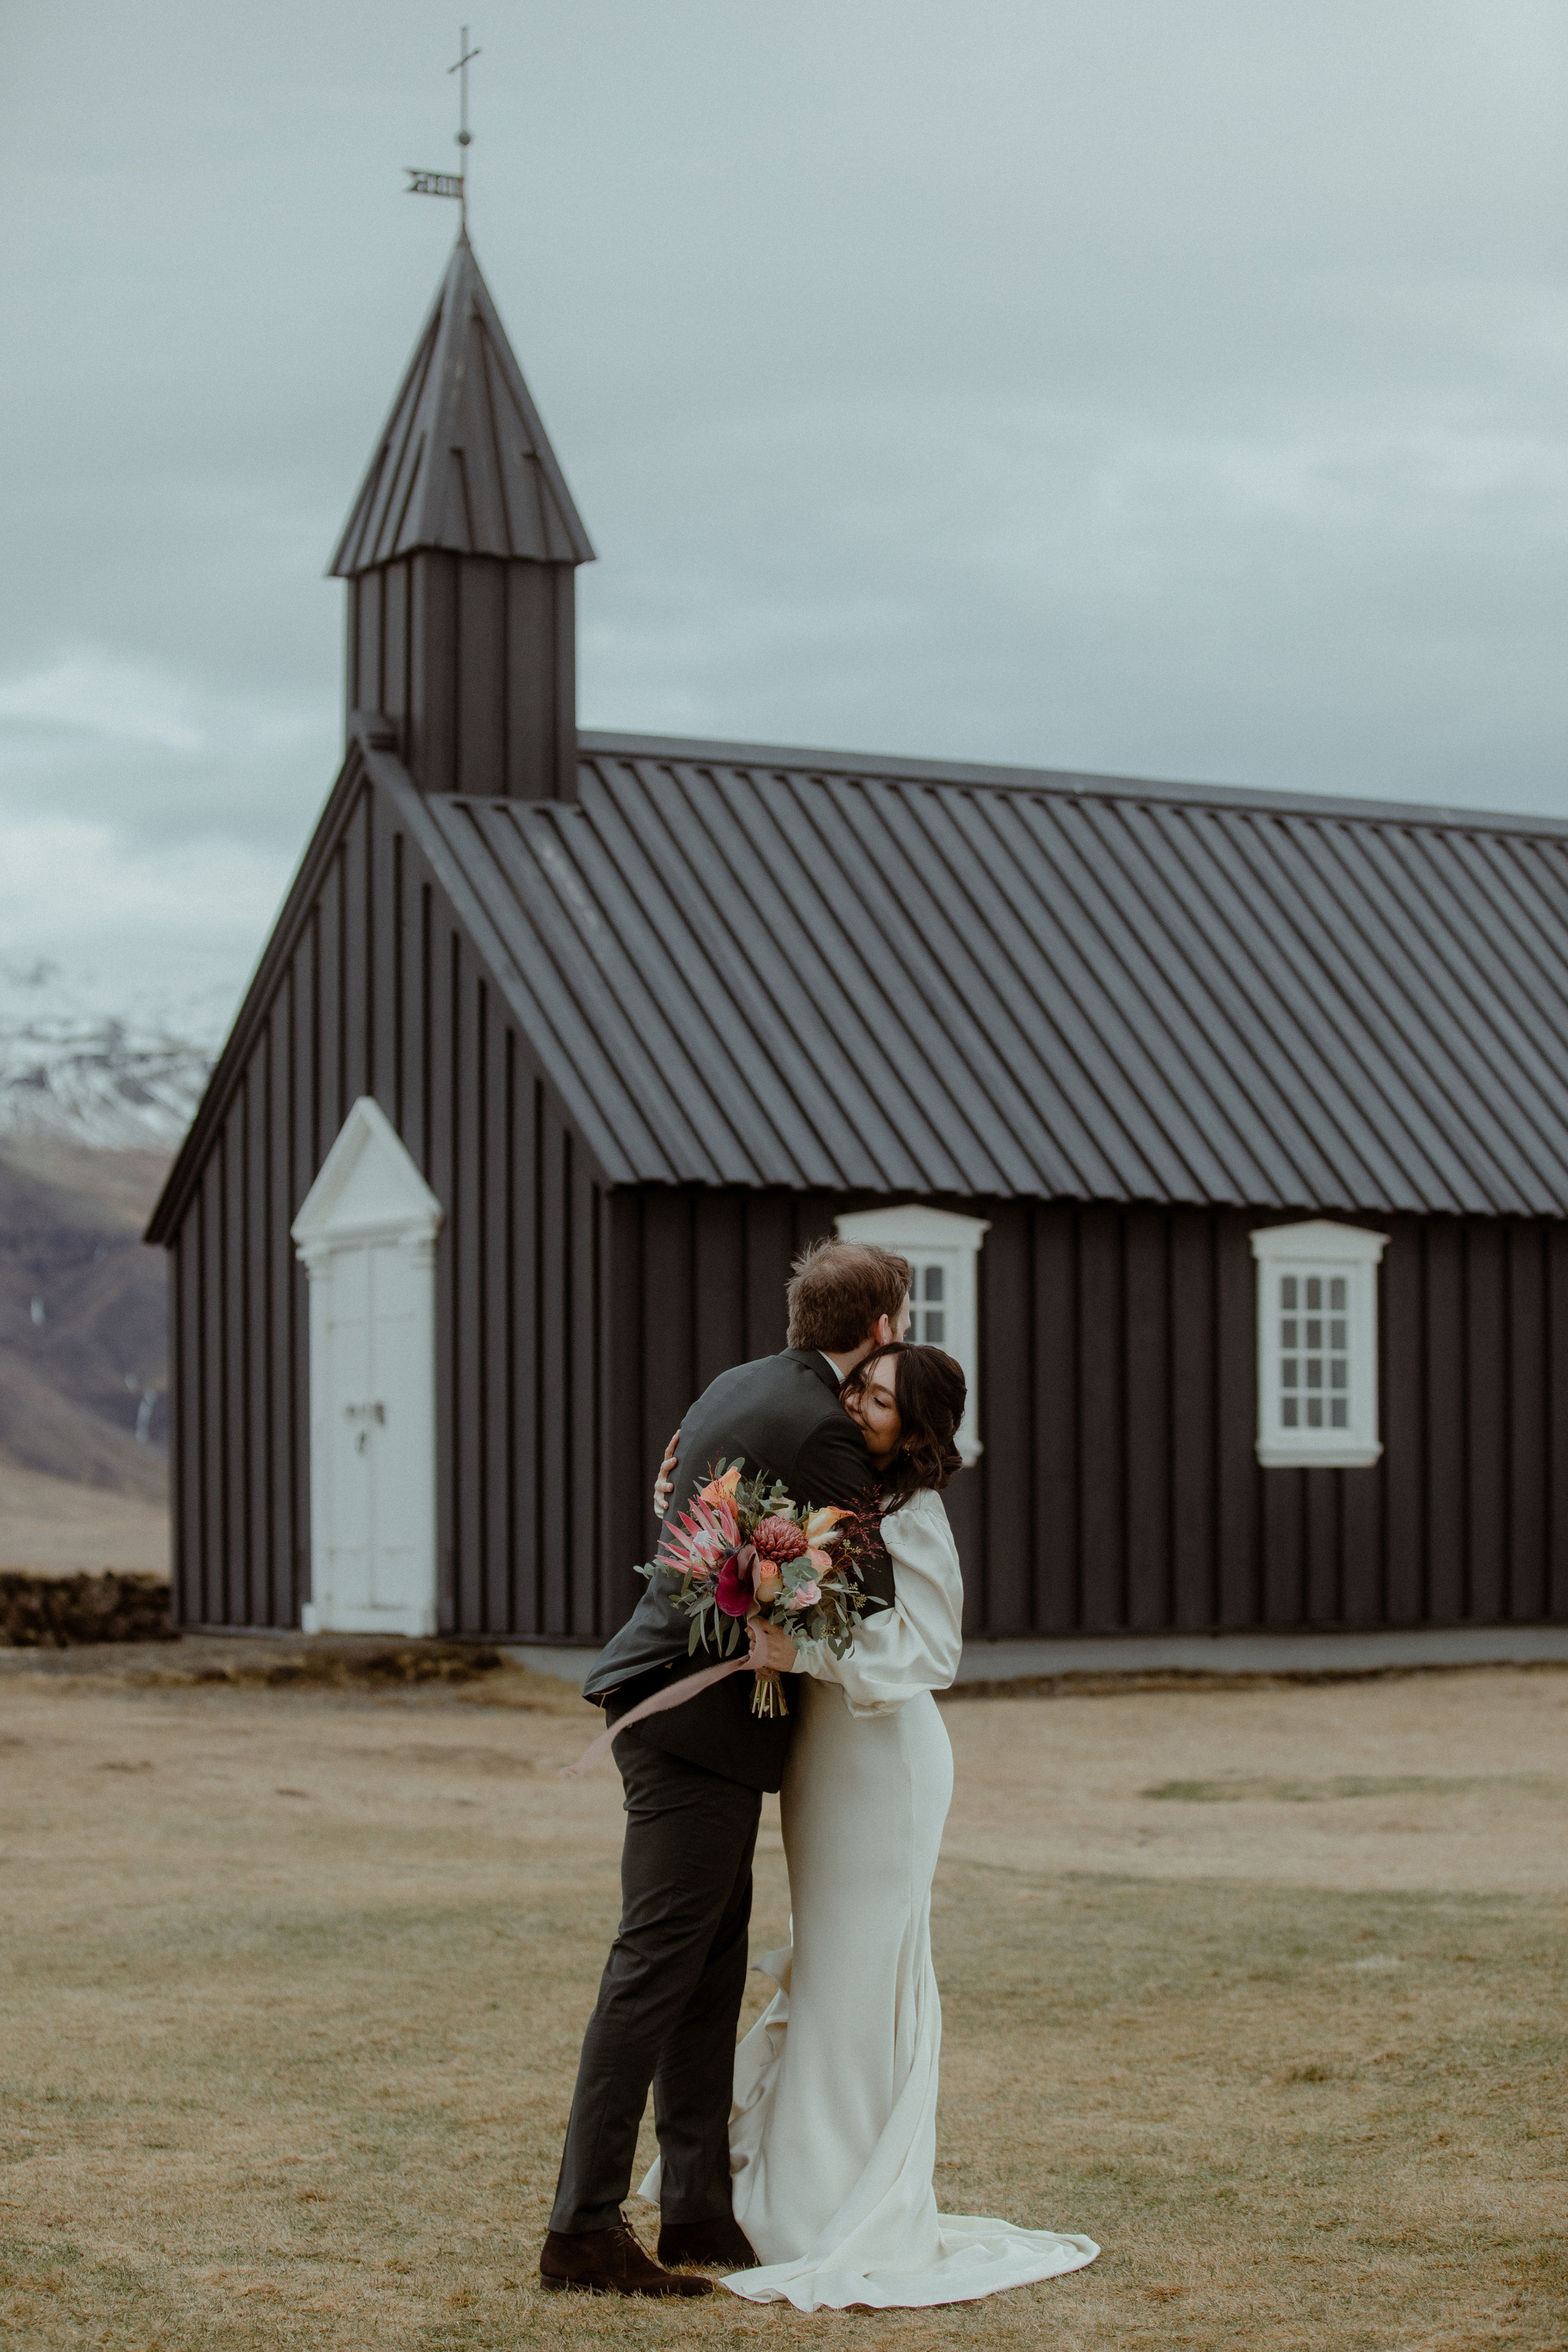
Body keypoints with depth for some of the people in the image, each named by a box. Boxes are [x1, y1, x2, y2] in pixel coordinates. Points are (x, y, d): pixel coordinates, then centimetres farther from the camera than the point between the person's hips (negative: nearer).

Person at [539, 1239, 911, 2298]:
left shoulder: (736, 1388, 13)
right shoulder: (824, 1430, -15)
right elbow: (871, 1597, -12)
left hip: (674, 1694, 10)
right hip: (706, 1720, -10)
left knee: (712, 1966, 12)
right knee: (659, 1963, -8)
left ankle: (700, 2209, 17)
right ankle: (585, 2229, -6)